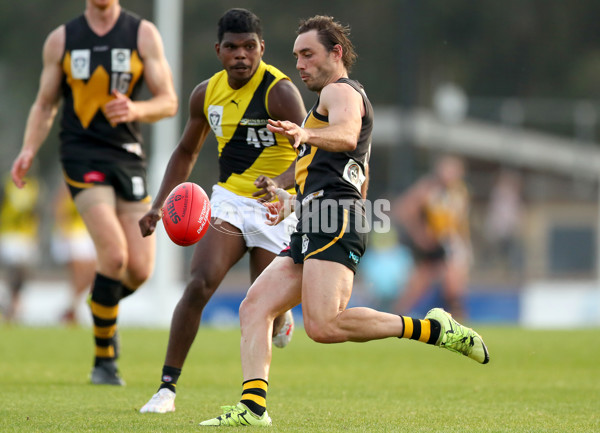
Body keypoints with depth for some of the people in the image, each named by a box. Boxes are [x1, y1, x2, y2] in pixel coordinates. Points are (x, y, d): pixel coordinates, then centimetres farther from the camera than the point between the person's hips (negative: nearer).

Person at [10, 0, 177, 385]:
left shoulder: (143, 34, 3)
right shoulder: (61, 40, 5)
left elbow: (169, 102, 1)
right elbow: (45, 105, 12)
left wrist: (135, 110, -20)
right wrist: (28, 151, -5)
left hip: (129, 156, 2)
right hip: (82, 155, -2)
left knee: (140, 270, -4)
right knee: (115, 255, -20)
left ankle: (105, 305, 33)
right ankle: (104, 360, -5)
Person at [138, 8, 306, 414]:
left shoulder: (280, 91, -16)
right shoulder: (207, 93, 2)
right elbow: (187, 152, 18)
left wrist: (281, 182, -44)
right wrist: (159, 205, 8)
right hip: (228, 199, 4)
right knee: (200, 283, -19)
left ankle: (281, 315, 41)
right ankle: (167, 387, -16)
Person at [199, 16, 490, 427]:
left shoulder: (340, 91, 2)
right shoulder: (339, 102, 34)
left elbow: (346, 135, -23)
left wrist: (306, 134, -43)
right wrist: (296, 200, 39)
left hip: (333, 223, -10)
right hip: (311, 231, 10)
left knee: (323, 325, -25)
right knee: (254, 307, -4)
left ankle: (432, 328, -16)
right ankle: (253, 406, -16)